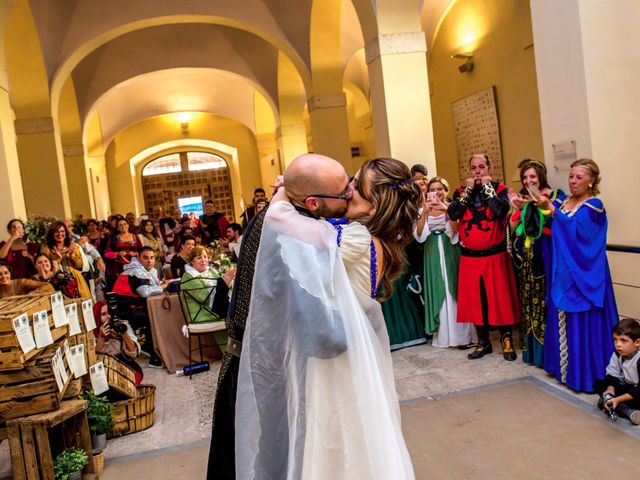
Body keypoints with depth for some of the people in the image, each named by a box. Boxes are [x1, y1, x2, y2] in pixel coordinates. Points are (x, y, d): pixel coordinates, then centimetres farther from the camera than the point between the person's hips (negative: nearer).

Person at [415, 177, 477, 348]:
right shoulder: (423, 210, 6)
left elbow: (457, 231, -11)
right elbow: (419, 235, -4)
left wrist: (447, 211, -21)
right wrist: (424, 213, -15)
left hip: (450, 253, -2)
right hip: (433, 254, 2)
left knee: (453, 290, 0)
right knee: (437, 291, 4)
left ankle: (461, 334, 9)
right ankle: (442, 334, 12)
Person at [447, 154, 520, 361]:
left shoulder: (500, 189, 1)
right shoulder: (461, 191, 8)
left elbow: (501, 210, -19)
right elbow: (452, 214, -9)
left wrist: (487, 187, -11)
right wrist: (468, 189, -9)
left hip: (495, 255, -2)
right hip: (469, 256, 3)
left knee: (500, 297, 1)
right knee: (475, 300, 8)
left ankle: (506, 339, 18)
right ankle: (483, 342, 21)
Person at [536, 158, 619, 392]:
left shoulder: (594, 206, -7)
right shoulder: (562, 201, 12)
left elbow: (575, 229, -24)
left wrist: (551, 208, -31)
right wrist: (541, 206, -18)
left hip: (583, 275, -6)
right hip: (562, 273, 6)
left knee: (582, 324, -2)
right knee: (562, 321, 11)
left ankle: (585, 373, 9)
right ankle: (564, 367, 24)